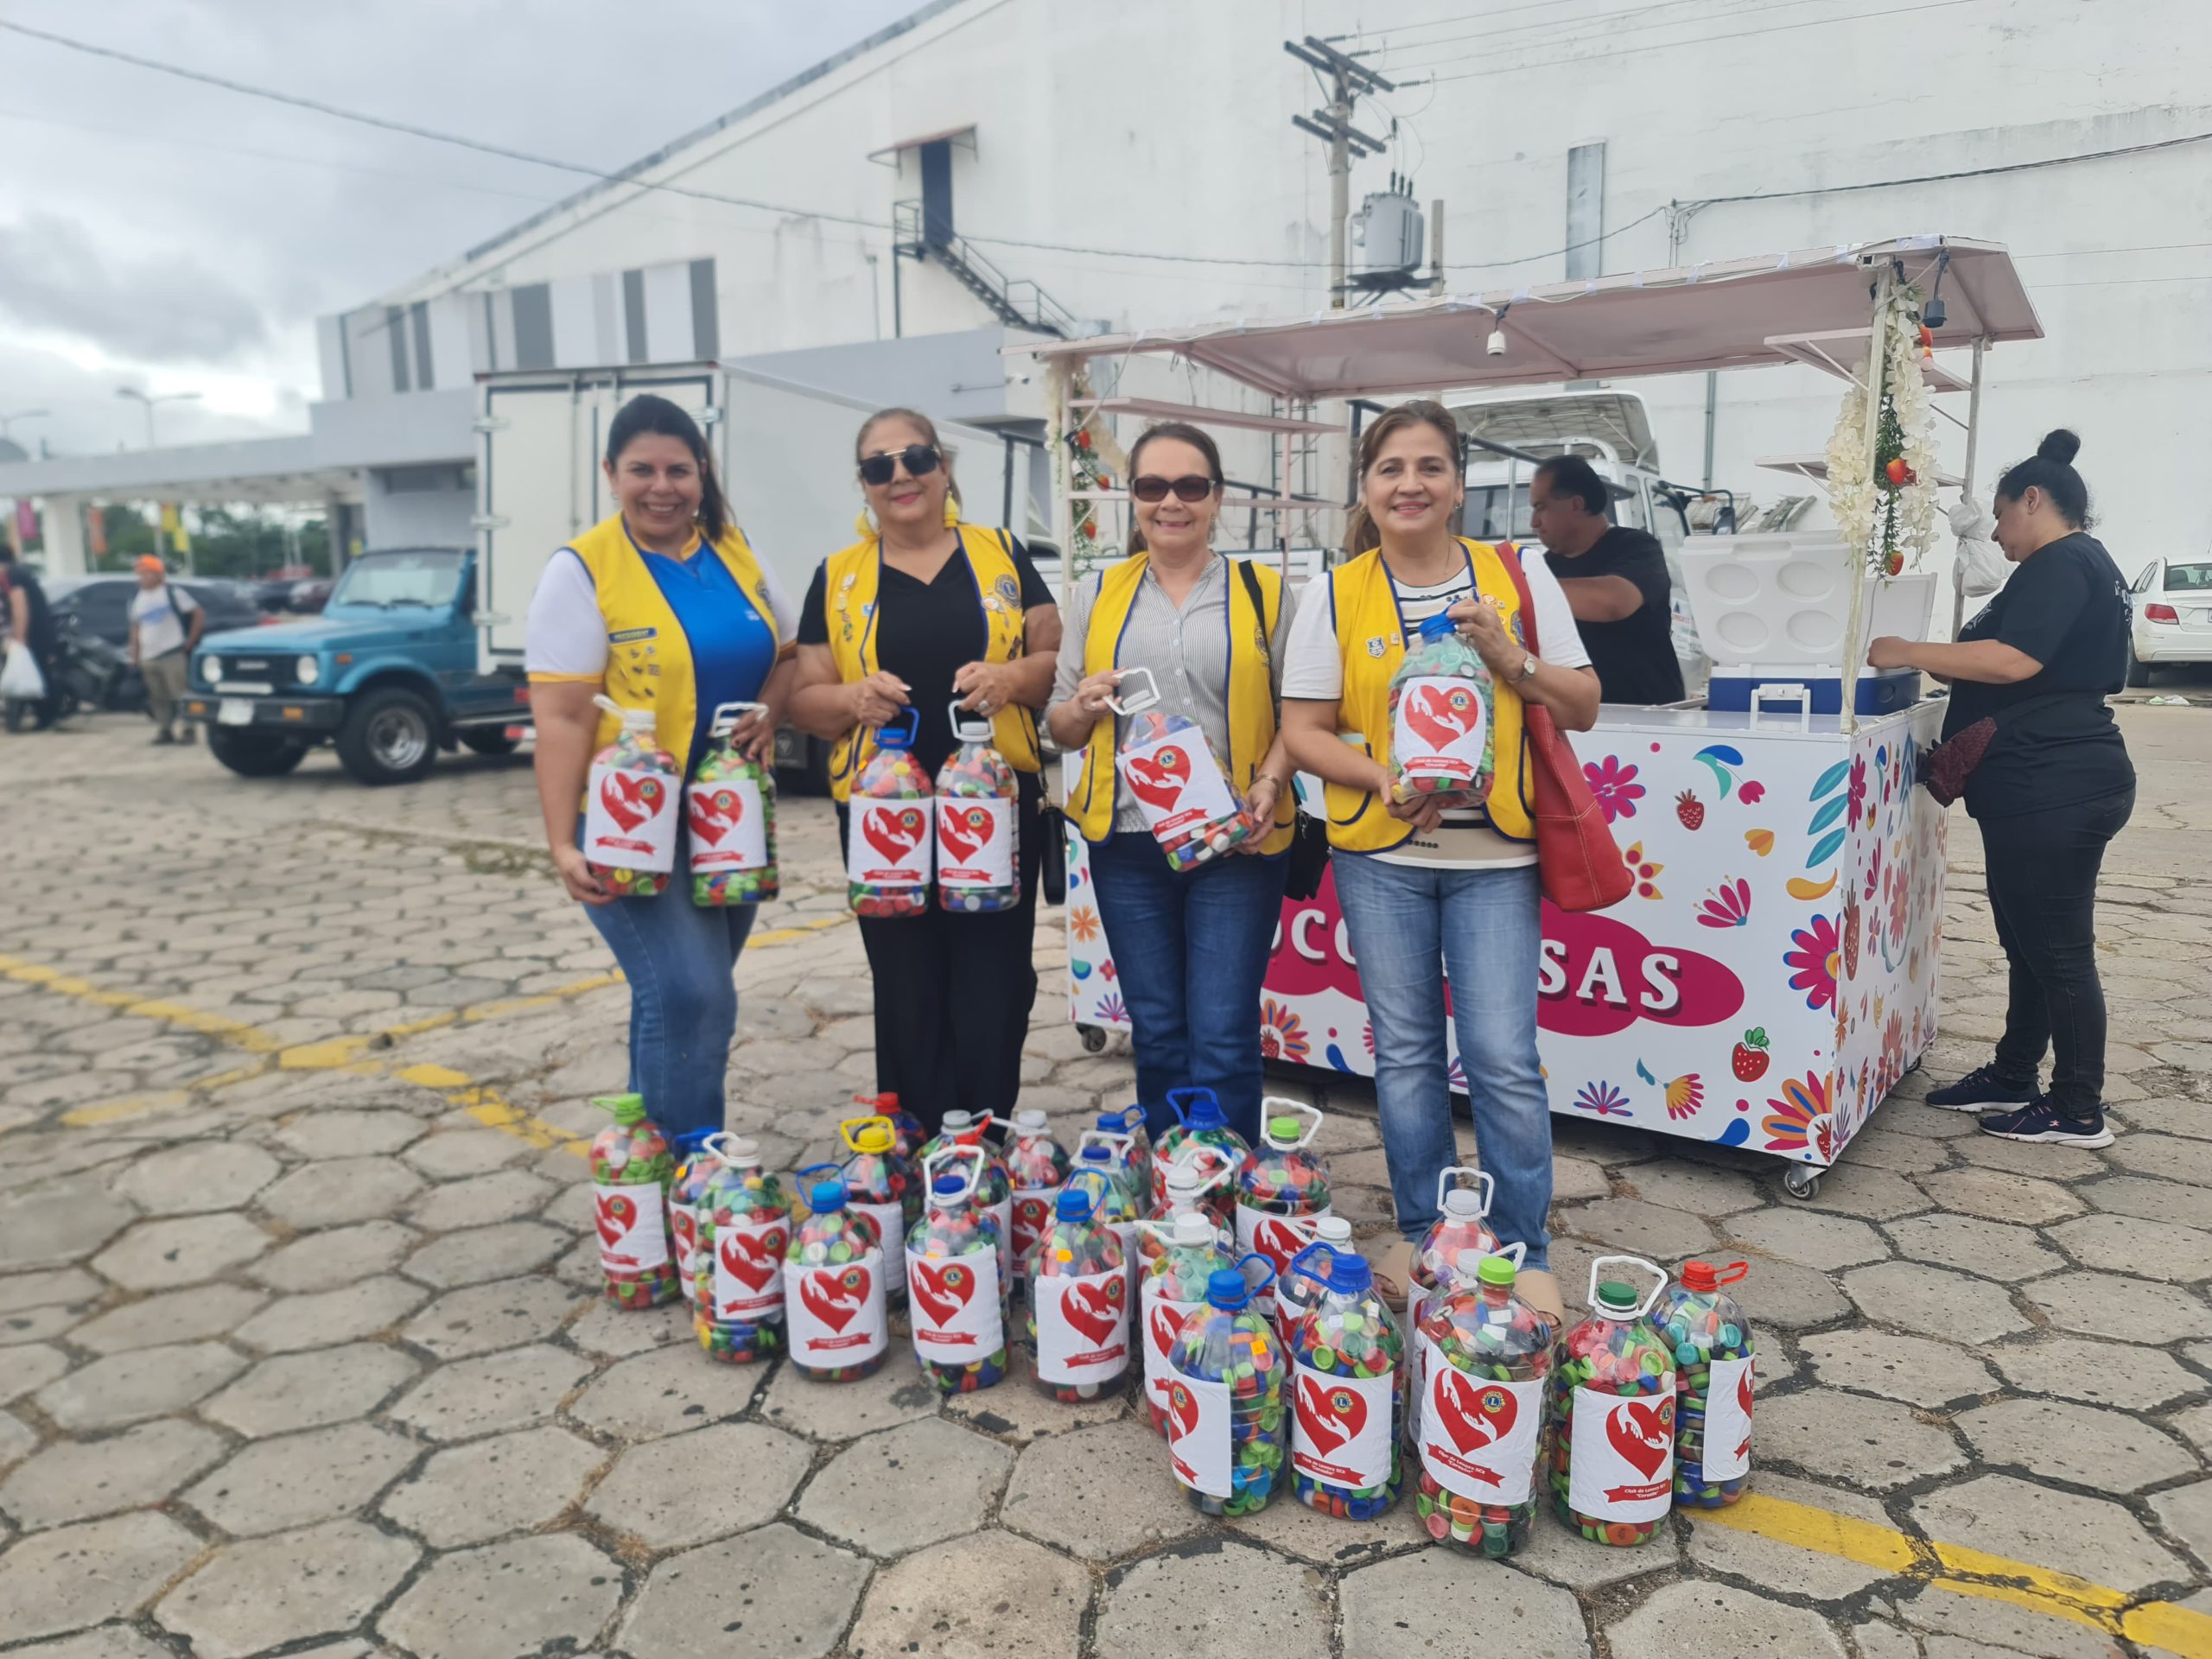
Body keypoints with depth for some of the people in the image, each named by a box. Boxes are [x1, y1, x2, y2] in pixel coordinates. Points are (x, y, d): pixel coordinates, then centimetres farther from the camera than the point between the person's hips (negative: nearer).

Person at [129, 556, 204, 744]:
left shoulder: (173, 593, 0)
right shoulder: (136, 599, 16)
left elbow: (199, 615, -2)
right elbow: (136, 628, 21)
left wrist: (190, 642, -6)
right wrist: (134, 656, 14)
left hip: (173, 654, -5)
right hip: (148, 657, 5)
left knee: (181, 693, -8)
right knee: (159, 697, 5)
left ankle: (188, 730, -4)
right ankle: (165, 730, 11)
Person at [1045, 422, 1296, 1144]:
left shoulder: (1265, 592, 5)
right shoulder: (1097, 595, 11)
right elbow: (1061, 726, 13)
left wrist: (1269, 784, -14)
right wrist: (1084, 706, -10)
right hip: (1128, 841, 2)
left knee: (1223, 1039, -4)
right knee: (1157, 1034, 11)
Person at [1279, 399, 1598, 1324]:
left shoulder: (1518, 578, 4)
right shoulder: (1337, 597, 2)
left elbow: (1582, 709, 6)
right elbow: (1303, 731, 0)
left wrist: (1507, 658, -12)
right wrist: (1383, 779, -17)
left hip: (1493, 855, 0)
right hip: (1380, 855, 1)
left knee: (1504, 1057, -3)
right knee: (1406, 1053, 10)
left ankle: (1525, 1254, 15)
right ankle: (1422, 1236, 27)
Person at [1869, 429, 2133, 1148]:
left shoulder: (2061, 563, -14)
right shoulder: (2076, 565, 20)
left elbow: (2015, 661, -26)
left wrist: (1911, 652, -16)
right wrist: (1939, 668, 16)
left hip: (2053, 787, -11)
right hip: (2048, 785, 11)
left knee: (2059, 949, -2)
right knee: (2031, 943, 16)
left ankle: (2079, 1111, 7)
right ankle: (2013, 1077, 27)